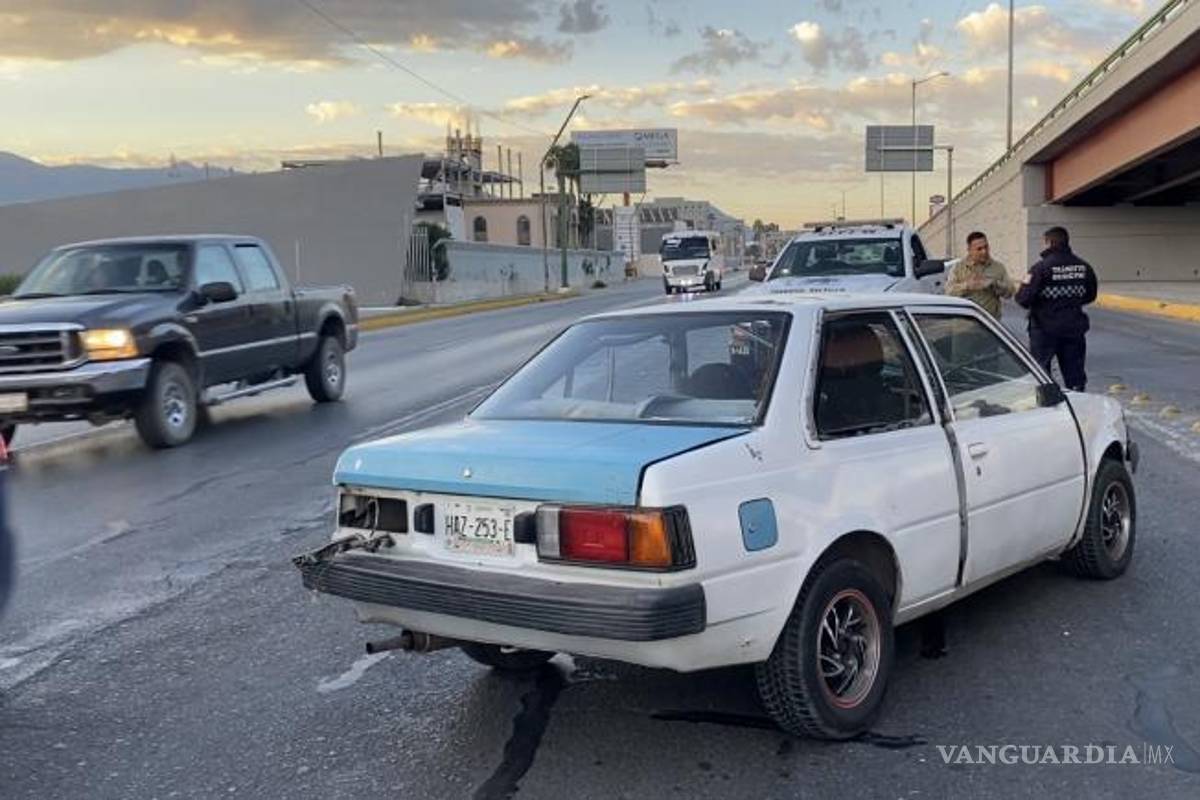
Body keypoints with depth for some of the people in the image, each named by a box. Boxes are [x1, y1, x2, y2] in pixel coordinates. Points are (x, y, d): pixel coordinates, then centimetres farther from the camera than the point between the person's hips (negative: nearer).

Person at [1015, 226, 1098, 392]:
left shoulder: (1041, 268, -16)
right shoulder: (1084, 267, 1)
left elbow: (1024, 299, -19)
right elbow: (1090, 296, 12)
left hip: (1045, 330, -4)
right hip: (1074, 329, 5)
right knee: (1075, 373, 13)